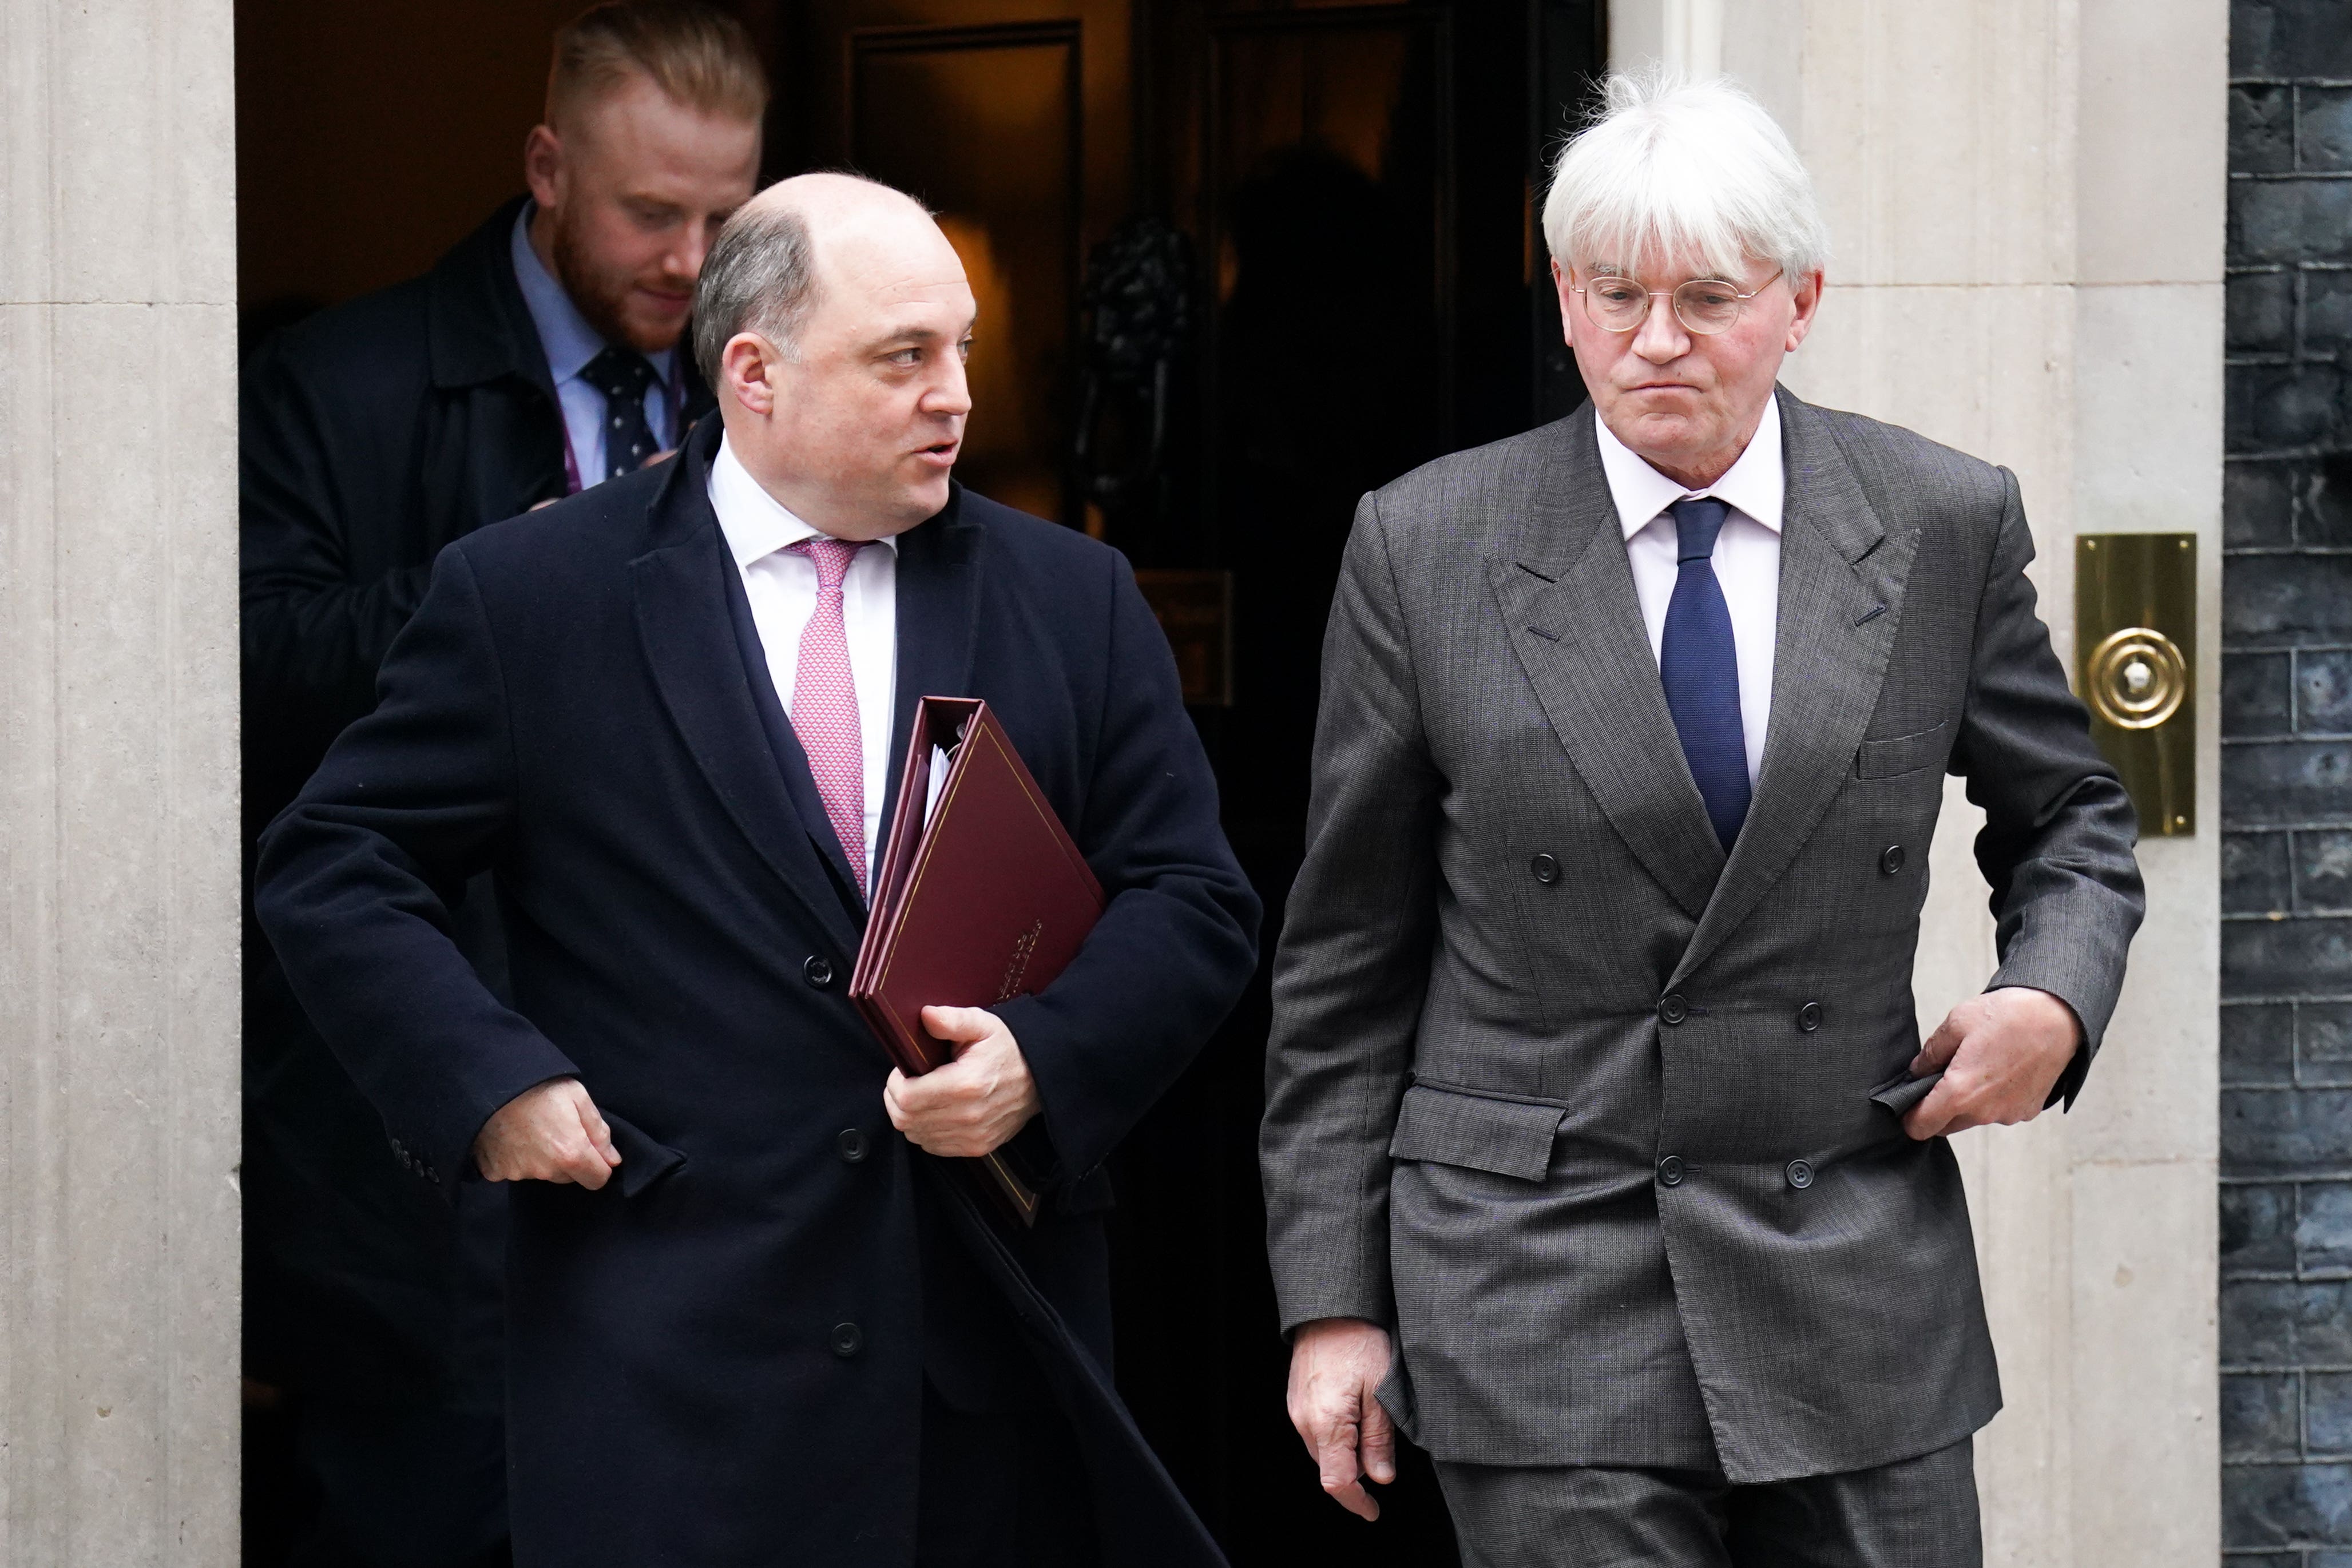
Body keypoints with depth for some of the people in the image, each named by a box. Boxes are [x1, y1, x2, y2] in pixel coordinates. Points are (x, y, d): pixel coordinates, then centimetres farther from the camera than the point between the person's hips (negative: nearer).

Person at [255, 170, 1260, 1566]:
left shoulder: (1075, 601, 9)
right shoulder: (531, 599, 2)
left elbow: (1196, 903, 7)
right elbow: (334, 872, 4)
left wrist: (1047, 1057, -11)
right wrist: (489, 1080, -9)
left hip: (1000, 1345, 3)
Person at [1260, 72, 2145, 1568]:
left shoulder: (1948, 525, 2)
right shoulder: (1426, 547, -1)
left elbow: (2071, 820, 18)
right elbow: (1344, 963, 3)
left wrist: (2055, 997, -4)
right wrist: (1333, 1298, 1)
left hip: (1860, 1274, 2)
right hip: (1539, 1271, -2)